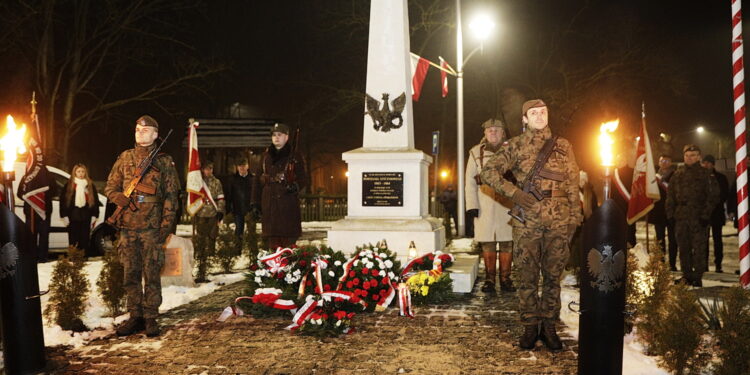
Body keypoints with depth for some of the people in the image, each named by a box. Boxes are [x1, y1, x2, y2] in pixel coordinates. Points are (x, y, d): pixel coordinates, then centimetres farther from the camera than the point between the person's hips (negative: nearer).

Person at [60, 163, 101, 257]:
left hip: (86, 218, 1)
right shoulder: (69, 185, 5)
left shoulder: (90, 185, 8)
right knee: (73, 242, 0)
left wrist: (94, 216, 3)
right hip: (73, 218, -1)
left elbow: (95, 201, 9)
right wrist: (64, 216, -3)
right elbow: (63, 201, 4)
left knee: (84, 242, 2)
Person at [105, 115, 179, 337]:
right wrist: (121, 199, -7)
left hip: (152, 227, -3)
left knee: (151, 274, -1)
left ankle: (151, 318, 8)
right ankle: (135, 316, 17)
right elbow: (110, 187, 16)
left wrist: (166, 226, -7)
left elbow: (171, 196, 2)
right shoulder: (125, 158, 13)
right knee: (131, 274, 7)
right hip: (128, 226, 3)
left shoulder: (164, 161, 5)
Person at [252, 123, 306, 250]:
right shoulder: (266, 156, 14)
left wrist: (295, 186, -18)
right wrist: (255, 202, 10)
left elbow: (302, 178, 4)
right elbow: (259, 181, 15)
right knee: (271, 238, 1)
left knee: (288, 238, -6)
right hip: (269, 203, 3)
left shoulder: (295, 156, 5)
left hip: (289, 202, -3)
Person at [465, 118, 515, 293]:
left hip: (507, 204, 0)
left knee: (507, 242, 1)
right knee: (487, 243, 3)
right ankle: (489, 279, 12)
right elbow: (470, 181, 6)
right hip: (484, 205, 0)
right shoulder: (476, 152, 10)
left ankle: (505, 279, 10)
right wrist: (472, 205, -4)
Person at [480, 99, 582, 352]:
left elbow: (573, 183, 11)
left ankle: (549, 326, 17)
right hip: (527, 219, -1)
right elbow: (488, 172, 1)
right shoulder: (516, 146, 6)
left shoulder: (563, 146, 11)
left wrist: (575, 217, 5)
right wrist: (513, 192, -10)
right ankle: (530, 327, 14)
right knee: (527, 276, 3)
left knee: (553, 275, 7)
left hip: (559, 219, 2)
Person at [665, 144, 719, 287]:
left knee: (699, 248, -4)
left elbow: (713, 195, -3)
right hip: (681, 216, 4)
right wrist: (670, 213, 5)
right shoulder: (678, 174, 12)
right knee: (683, 247, 8)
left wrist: (706, 214, -11)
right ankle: (686, 275, 18)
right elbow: (670, 194, 15)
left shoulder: (705, 174, 0)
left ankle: (697, 277, 2)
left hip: (698, 216, -4)